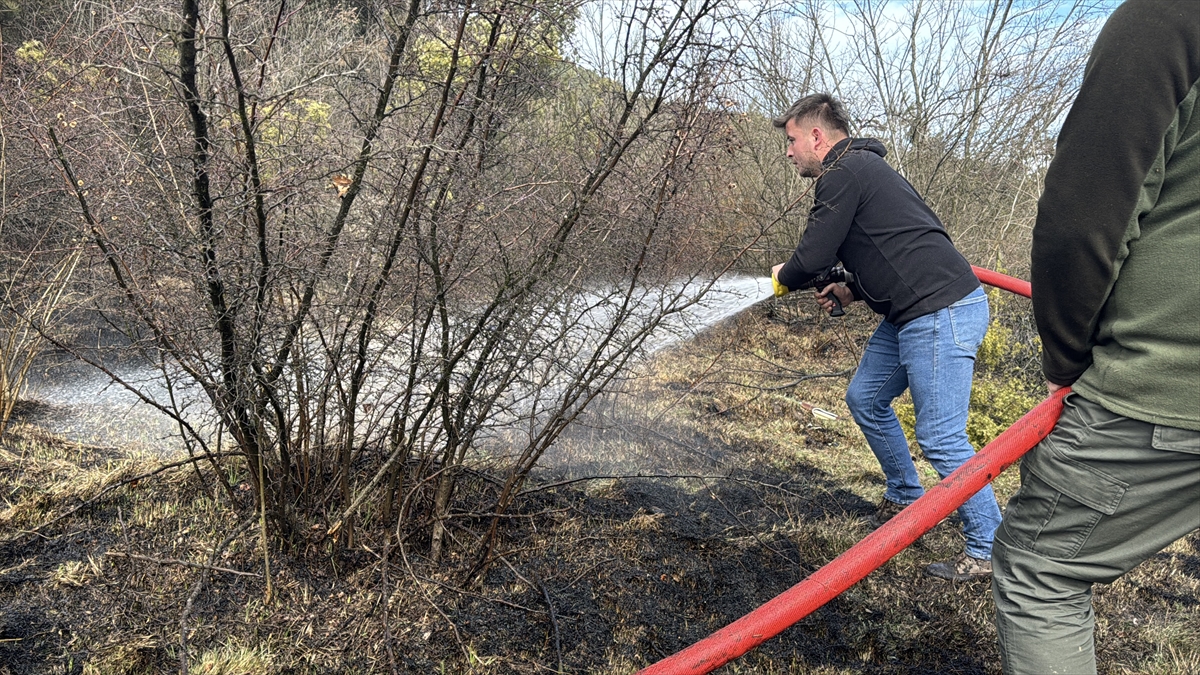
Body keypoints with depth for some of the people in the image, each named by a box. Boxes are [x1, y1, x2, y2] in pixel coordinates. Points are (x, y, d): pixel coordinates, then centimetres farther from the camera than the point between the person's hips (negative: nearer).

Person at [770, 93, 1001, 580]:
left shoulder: (846, 172, -11)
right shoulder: (862, 169, 21)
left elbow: (813, 258, -13)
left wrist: (782, 277, 8)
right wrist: (853, 291, 18)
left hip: (942, 312, -11)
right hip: (912, 314, 11)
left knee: (941, 438, -6)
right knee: (865, 399, 19)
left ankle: (988, 550, 8)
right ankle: (906, 498, 34)